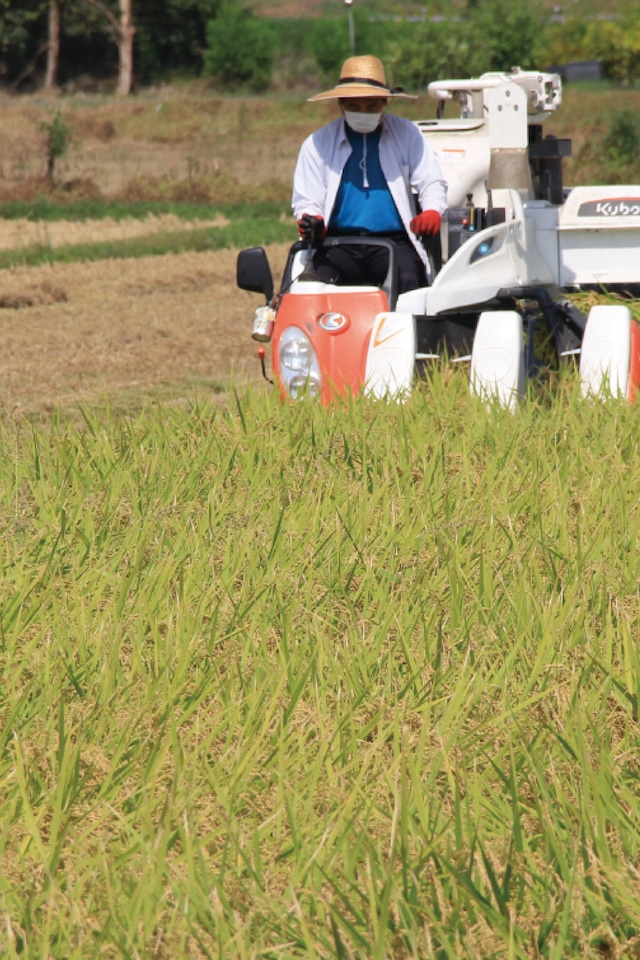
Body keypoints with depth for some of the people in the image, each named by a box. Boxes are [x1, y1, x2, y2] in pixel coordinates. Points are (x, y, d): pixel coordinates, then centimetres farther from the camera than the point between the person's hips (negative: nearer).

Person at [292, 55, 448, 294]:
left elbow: (431, 182, 11)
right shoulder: (318, 143, 13)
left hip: (394, 241, 0)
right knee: (321, 282, -31)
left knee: (407, 280, -32)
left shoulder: (406, 134, 14)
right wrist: (312, 222, -12)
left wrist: (432, 211, -12)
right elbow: (306, 201, 12)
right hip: (339, 245, 0)